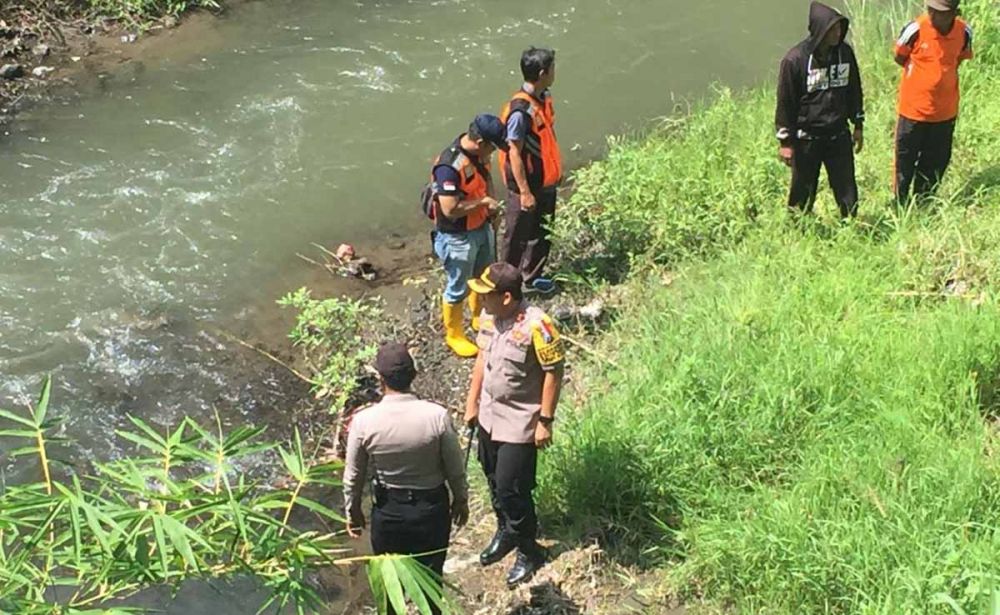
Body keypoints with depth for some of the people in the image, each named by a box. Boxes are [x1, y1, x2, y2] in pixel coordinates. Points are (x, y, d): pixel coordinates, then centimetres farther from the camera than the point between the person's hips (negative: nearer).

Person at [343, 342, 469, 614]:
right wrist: (461, 500, 10)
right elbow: (455, 468, -10)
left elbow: (353, 476, -7)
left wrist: (353, 512, 10)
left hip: (387, 511, 0)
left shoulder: (364, 421, -20)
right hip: (432, 508, 0)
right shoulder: (437, 416, -22)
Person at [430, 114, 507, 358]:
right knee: (458, 289, 10)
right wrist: (483, 201, -24)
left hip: (482, 227, 9)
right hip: (458, 237, -9)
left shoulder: (479, 153, -6)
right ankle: (454, 336, 30)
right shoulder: (450, 166, -33)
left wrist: (491, 204, 3)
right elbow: (450, 209, -34)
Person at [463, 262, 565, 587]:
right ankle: (506, 532, 44)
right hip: (489, 415, 7)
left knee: (511, 489, -1)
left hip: (520, 423, -7)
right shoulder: (489, 316, -4)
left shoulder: (536, 325, -27)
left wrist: (545, 421, -17)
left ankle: (529, 551, 21)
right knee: (494, 479, 21)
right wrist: (472, 401, 14)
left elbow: (554, 373, -20)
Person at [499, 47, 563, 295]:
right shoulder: (520, 111, -28)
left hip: (546, 181, 8)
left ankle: (532, 275, 39)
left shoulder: (544, 97, -1)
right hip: (526, 185, -8)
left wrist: (557, 170, 19)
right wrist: (524, 191, -20)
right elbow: (514, 154, -23)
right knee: (518, 236, 9)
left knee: (543, 232, 21)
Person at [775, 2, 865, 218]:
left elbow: (854, 91, 12)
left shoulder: (845, 53, -1)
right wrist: (785, 141, -9)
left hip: (839, 135, 4)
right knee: (803, 191, 7)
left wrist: (858, 126, 14)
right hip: (807, 138, -4)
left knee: (847, 189, 7)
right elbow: (785, 102, -10)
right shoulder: (795, 59, -16)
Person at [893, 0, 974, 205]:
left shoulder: (964, 32, -10)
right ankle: (901, 204, 27)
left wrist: (942, 74, -3)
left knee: (936, 162, 14)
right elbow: (900, 58, -3)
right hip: (914, 109, -3)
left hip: (945, 111, 3)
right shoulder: (916, 29, -20)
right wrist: (925, 73, -4)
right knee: (905, 160, 10)